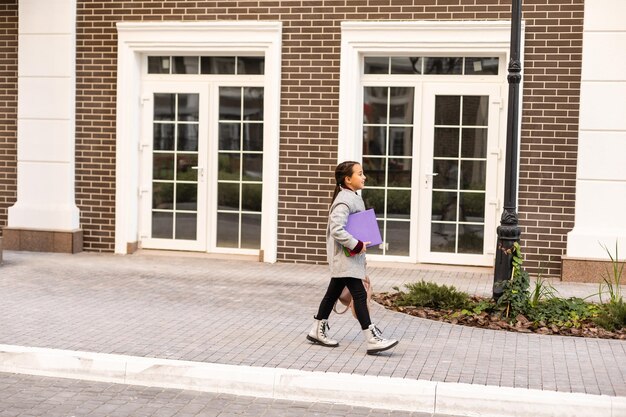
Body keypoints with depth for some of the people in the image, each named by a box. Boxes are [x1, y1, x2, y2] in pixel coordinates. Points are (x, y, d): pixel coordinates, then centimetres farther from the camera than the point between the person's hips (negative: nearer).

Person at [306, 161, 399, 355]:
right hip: (344, 256, -11)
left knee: (334, 292, 17)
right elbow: (336, 229, -29)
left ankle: (318, 331, 28)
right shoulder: (344, 200, -19)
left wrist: (361, 243, 10)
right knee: (359, 294, -10)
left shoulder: (353, 198, 13)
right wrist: (356, 245, -24)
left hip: (348, 257, 11)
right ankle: (373, 339, -10)